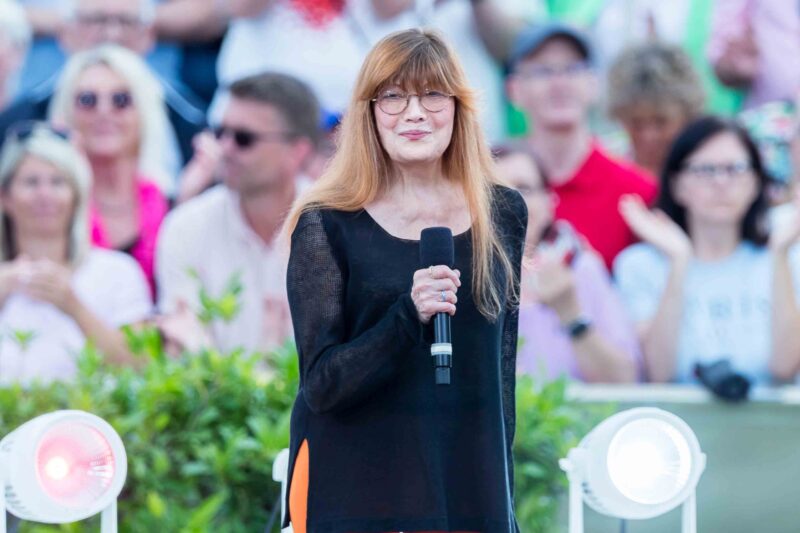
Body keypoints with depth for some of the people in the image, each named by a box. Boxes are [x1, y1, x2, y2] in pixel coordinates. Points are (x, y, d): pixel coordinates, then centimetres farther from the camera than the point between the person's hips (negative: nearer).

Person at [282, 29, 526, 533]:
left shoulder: (501, 213, 6)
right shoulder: (326, 225, -4)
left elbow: (501, 367, 13)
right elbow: (321, 386, -9)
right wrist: (408, 316, -23)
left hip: (468, 491, 3)